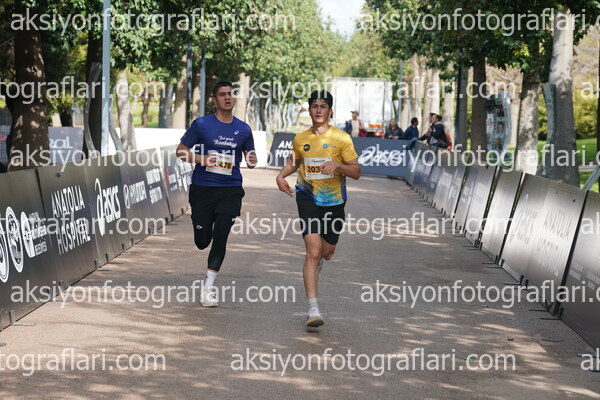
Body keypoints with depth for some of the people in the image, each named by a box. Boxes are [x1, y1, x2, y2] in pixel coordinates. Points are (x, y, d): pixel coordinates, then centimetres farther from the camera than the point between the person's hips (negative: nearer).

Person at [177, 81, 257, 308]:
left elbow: (250, 155, 18)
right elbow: (181, 151, 1)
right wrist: (202, 159, -16)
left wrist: (251, 160, -6)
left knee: (220, 235, -13)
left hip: (230, 190, 1)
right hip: (202, 188, -1)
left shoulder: (243, 129, 6)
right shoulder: (201, 125, -2)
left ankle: (208, 288, -4)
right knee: (202, 241, 3)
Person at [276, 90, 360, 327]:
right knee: (313, 252, -14)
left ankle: (318, 259, 56)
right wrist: (281, 175, 2)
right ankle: (313, 309, -17)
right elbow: (294, 162, 22)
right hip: (308, 198, 0)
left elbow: (356, 172, -5)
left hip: (334, 201, 0)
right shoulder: (301, 139, 2)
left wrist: (337, 165, -23)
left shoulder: (341, 139, -6)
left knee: (327, 252, 15)